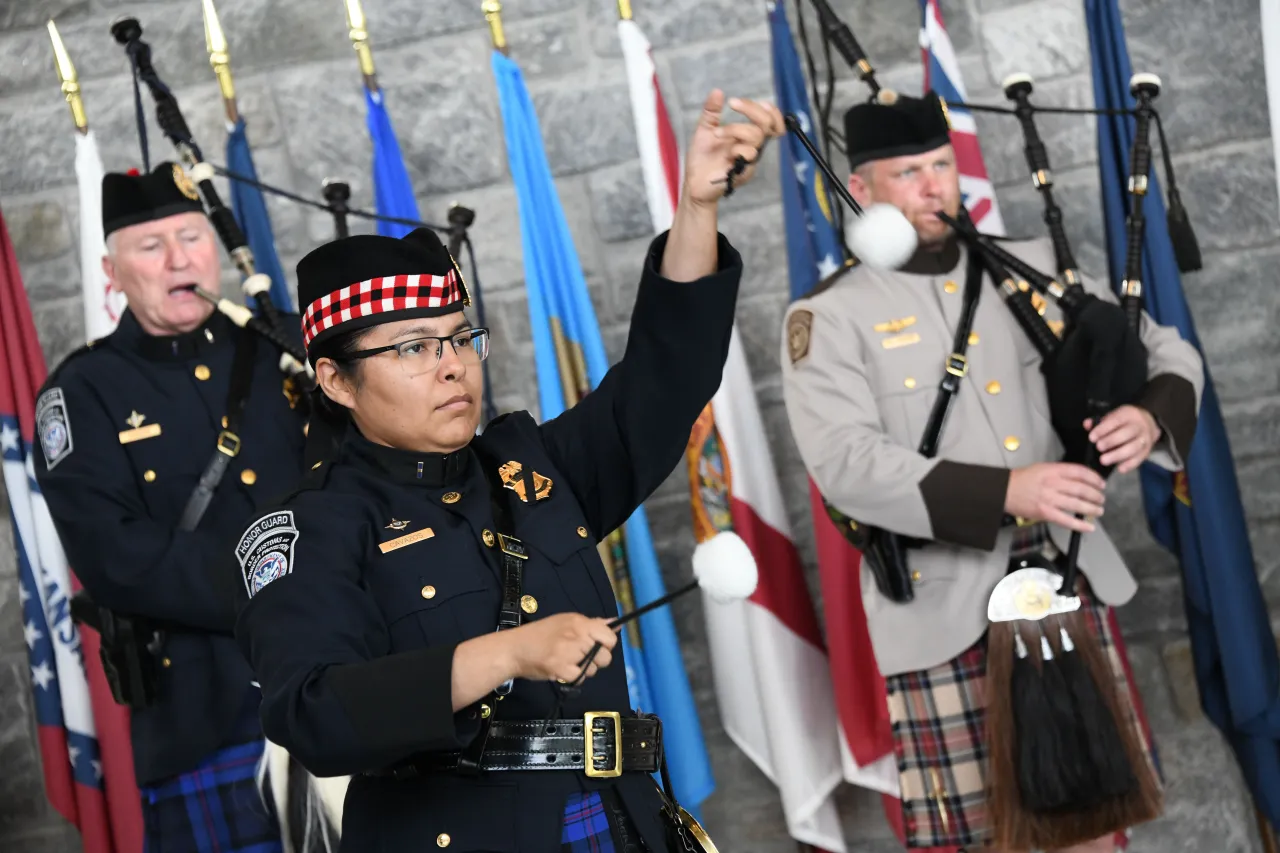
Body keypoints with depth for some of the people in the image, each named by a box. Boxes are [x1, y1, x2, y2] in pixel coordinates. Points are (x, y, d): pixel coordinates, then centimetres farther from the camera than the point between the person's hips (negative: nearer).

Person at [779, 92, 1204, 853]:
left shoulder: (1033, 268, 9)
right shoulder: (829, 318, -5)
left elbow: (1166, 351, 12)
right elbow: (848, 465, -18)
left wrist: (1150, 416, -13)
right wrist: (1006, 491, -29)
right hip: (944, 603, -4)